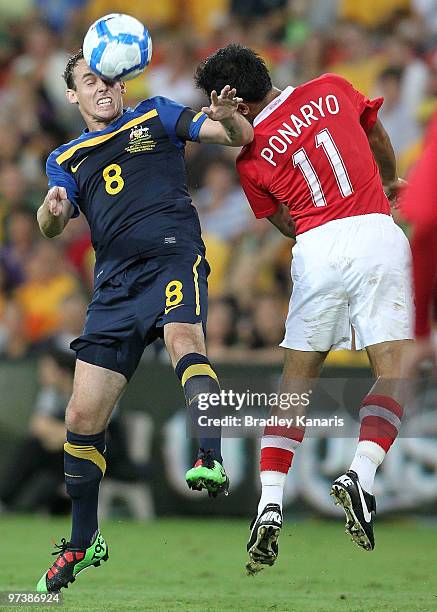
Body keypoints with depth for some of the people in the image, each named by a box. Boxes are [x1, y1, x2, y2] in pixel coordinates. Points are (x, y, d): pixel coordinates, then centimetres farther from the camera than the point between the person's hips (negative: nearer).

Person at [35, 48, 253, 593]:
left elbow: (241, 138, 9)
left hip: (173, 256, -4)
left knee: (183, 338, -37)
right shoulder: (67, 159, 22)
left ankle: (211, 461, -55)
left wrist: (227, 117, -15)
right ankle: (83, 543, 16)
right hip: (114, 281, 4)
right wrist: (51, 210, -20)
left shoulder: (155, 118, 16)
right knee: (82, 415, -1)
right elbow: (52, 226, 5)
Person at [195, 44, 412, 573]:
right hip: (378, 235, 0)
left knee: (297, 376, 11)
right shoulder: (333, 89, 10)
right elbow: (379, 139, 29)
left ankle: (270, 503, 0)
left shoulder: (251, 158, 6)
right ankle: (362, 473, -23)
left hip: (316, 249, 0)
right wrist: (390, 181, 48)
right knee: (393, 372, 0)